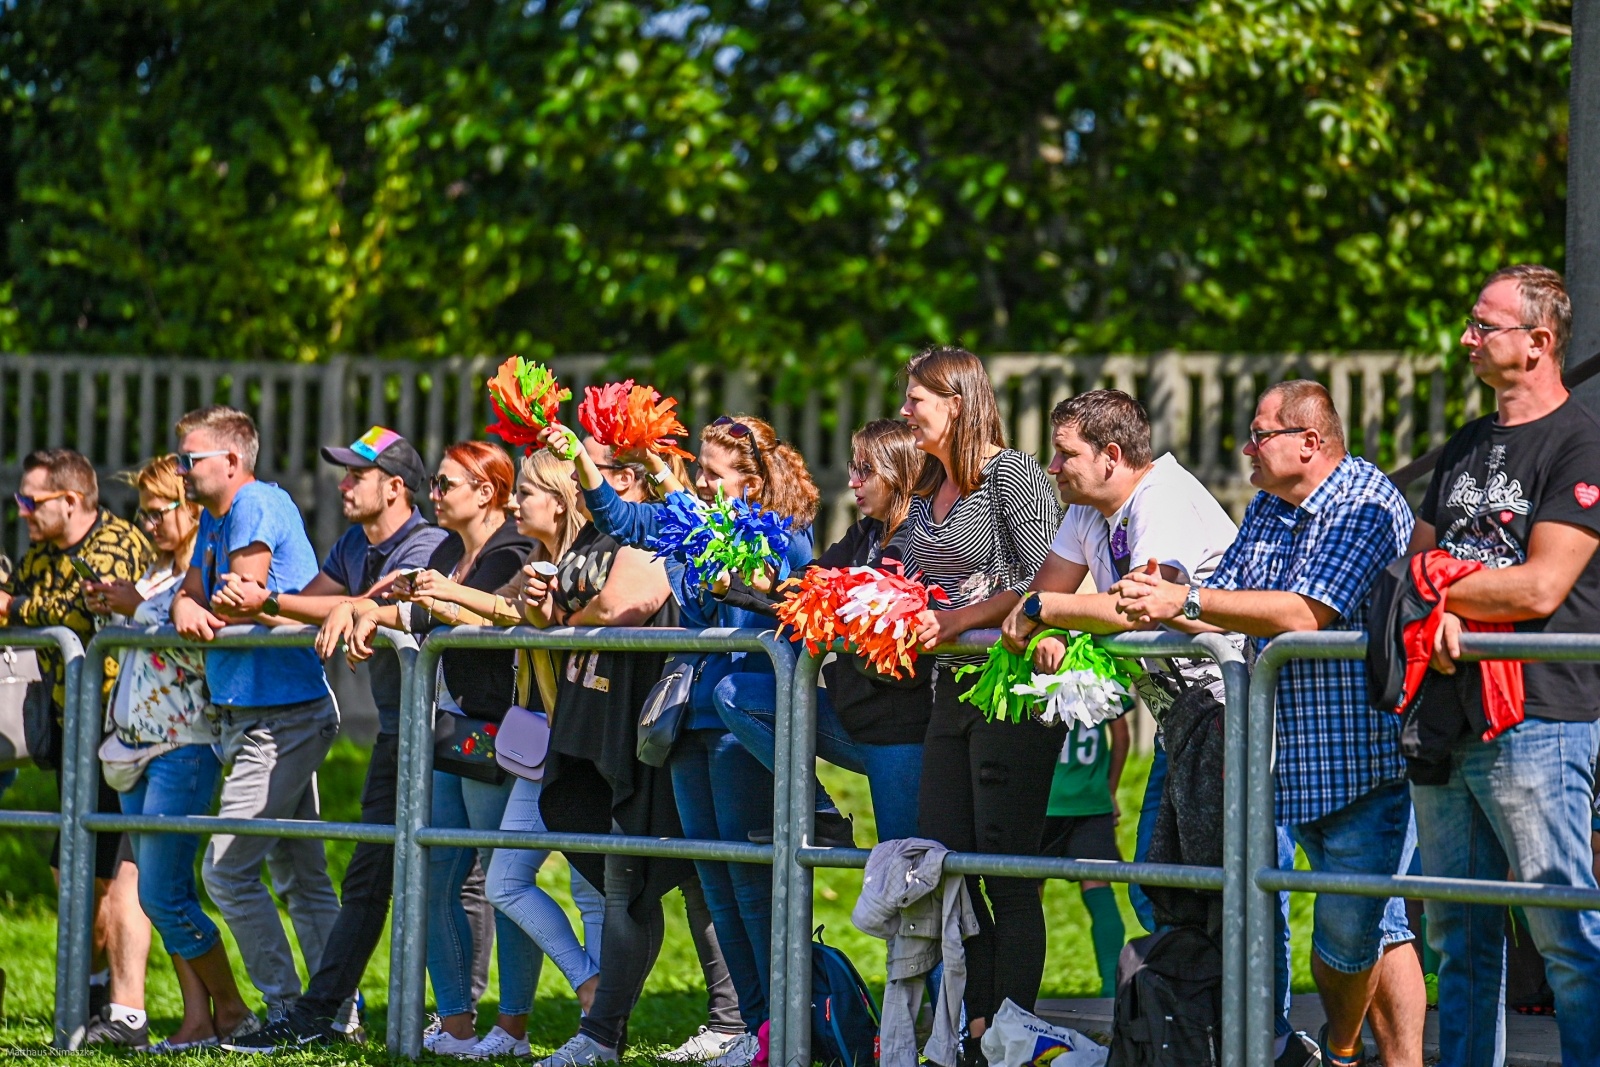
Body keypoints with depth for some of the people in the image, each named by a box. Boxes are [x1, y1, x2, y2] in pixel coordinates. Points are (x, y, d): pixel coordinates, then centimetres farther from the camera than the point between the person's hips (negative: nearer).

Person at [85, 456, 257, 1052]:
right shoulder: (157, 573, 16)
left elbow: (197, 649, -22)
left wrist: (139, 609, -15)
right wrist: (110, 610, 9)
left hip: (186, 748, -9)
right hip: (141, 746, 9)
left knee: (162, 895, -11)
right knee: (166, 895, 5)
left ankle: (231, 1009, 0)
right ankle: (198, 1020, 6)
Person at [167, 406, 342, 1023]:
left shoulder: (259, 505, -15)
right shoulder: (214, 519, 16)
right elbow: (193, 596, 12)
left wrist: (207, 614, -4)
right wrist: (186, 607, -10)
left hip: (281, 718, -10)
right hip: (256, 714, 10)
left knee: (227, 870, -11)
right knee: (302, 877, 11)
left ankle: (287, 1010, -6)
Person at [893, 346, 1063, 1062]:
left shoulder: (1013, 473, -9)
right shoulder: (927, 494, 16)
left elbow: (1046, 581, -17)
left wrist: (959, 620, -21)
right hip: (952, 692, 9)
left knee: (1008, 869, -6)